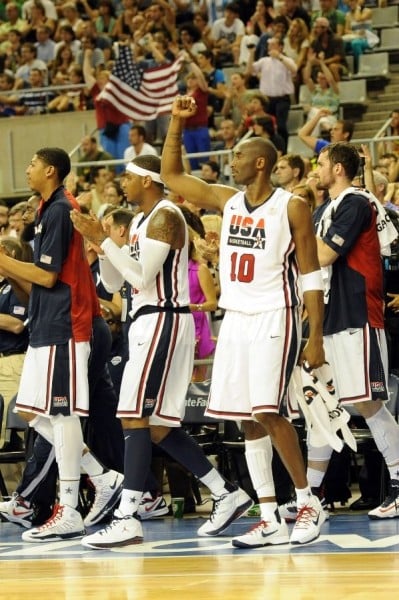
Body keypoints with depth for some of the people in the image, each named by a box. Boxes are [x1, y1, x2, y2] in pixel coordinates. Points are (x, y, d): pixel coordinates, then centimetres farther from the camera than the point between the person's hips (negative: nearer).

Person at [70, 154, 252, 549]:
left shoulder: (165, 216, -11)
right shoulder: (140, 222, 18)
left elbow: (142, 276, -21)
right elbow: (113, 283, 19)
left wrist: (102, 239, -17)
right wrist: (100, 244, 4)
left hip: (163, 321, -10)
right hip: (148, 323, 10)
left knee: (135, 417, -14)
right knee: (157, 425, 11)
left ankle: (127, 519, -17)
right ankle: (227, 495, 17)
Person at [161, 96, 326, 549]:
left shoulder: (292, 208, -7)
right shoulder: (227, 201, 10)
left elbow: (311, 275, -7)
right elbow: (170, 175, 17)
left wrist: (316, 338, -12)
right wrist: (177, 123, 7)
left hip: (274, 319, -6)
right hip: (235, 320, 6)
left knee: (267, 413, -16)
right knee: (248, 421, 3)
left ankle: (309, 503, -1)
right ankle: (271, 520, 5)